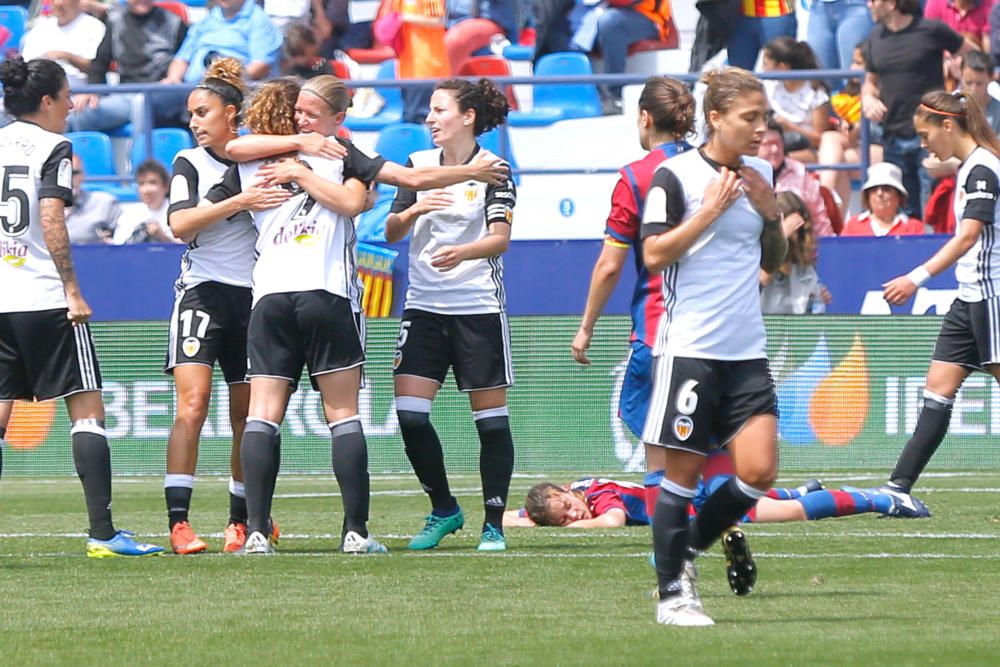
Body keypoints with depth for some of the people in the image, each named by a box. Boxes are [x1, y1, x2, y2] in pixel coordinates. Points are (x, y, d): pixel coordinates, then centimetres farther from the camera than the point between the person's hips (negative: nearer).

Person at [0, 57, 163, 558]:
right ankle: (102, 532, -9)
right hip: (45, 300, -6)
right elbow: (51, 220, -15)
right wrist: (73, 289, -13)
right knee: (87, 410, -2)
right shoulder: (52, 147, -5)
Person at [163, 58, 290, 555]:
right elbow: (179, 223, -12)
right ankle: (178, 523, -19)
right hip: (203, 291, -2)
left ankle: (241, 521, 19)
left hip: (255, 296, 2)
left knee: (248, 416, 6)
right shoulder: (189, 163, 3)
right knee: (193, 402, -15)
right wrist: (239, 202, -23)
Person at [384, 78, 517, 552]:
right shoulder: (418, 165, 8)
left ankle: (493, 525, 8)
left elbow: (500, 239, -15)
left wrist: (462, 252, -34)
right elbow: (390, 233, 5)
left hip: (479, 306, -4)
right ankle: (443, 510, 12)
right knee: (409, 414, -6)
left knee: (490, 416, -1)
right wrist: (412, 212, -17)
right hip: (423, 307, 4)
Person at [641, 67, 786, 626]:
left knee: (759, 470, -5)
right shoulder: (675, 175, -7)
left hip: (747, 349, 6)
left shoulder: (760, 175, 12)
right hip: (689, 345, -6)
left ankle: (690, 548, 17)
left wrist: (773, 217, 1)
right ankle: (673, 593, 7)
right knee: (684, 471, -2)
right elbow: (654, 254, -11)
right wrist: (710, 210, -15)